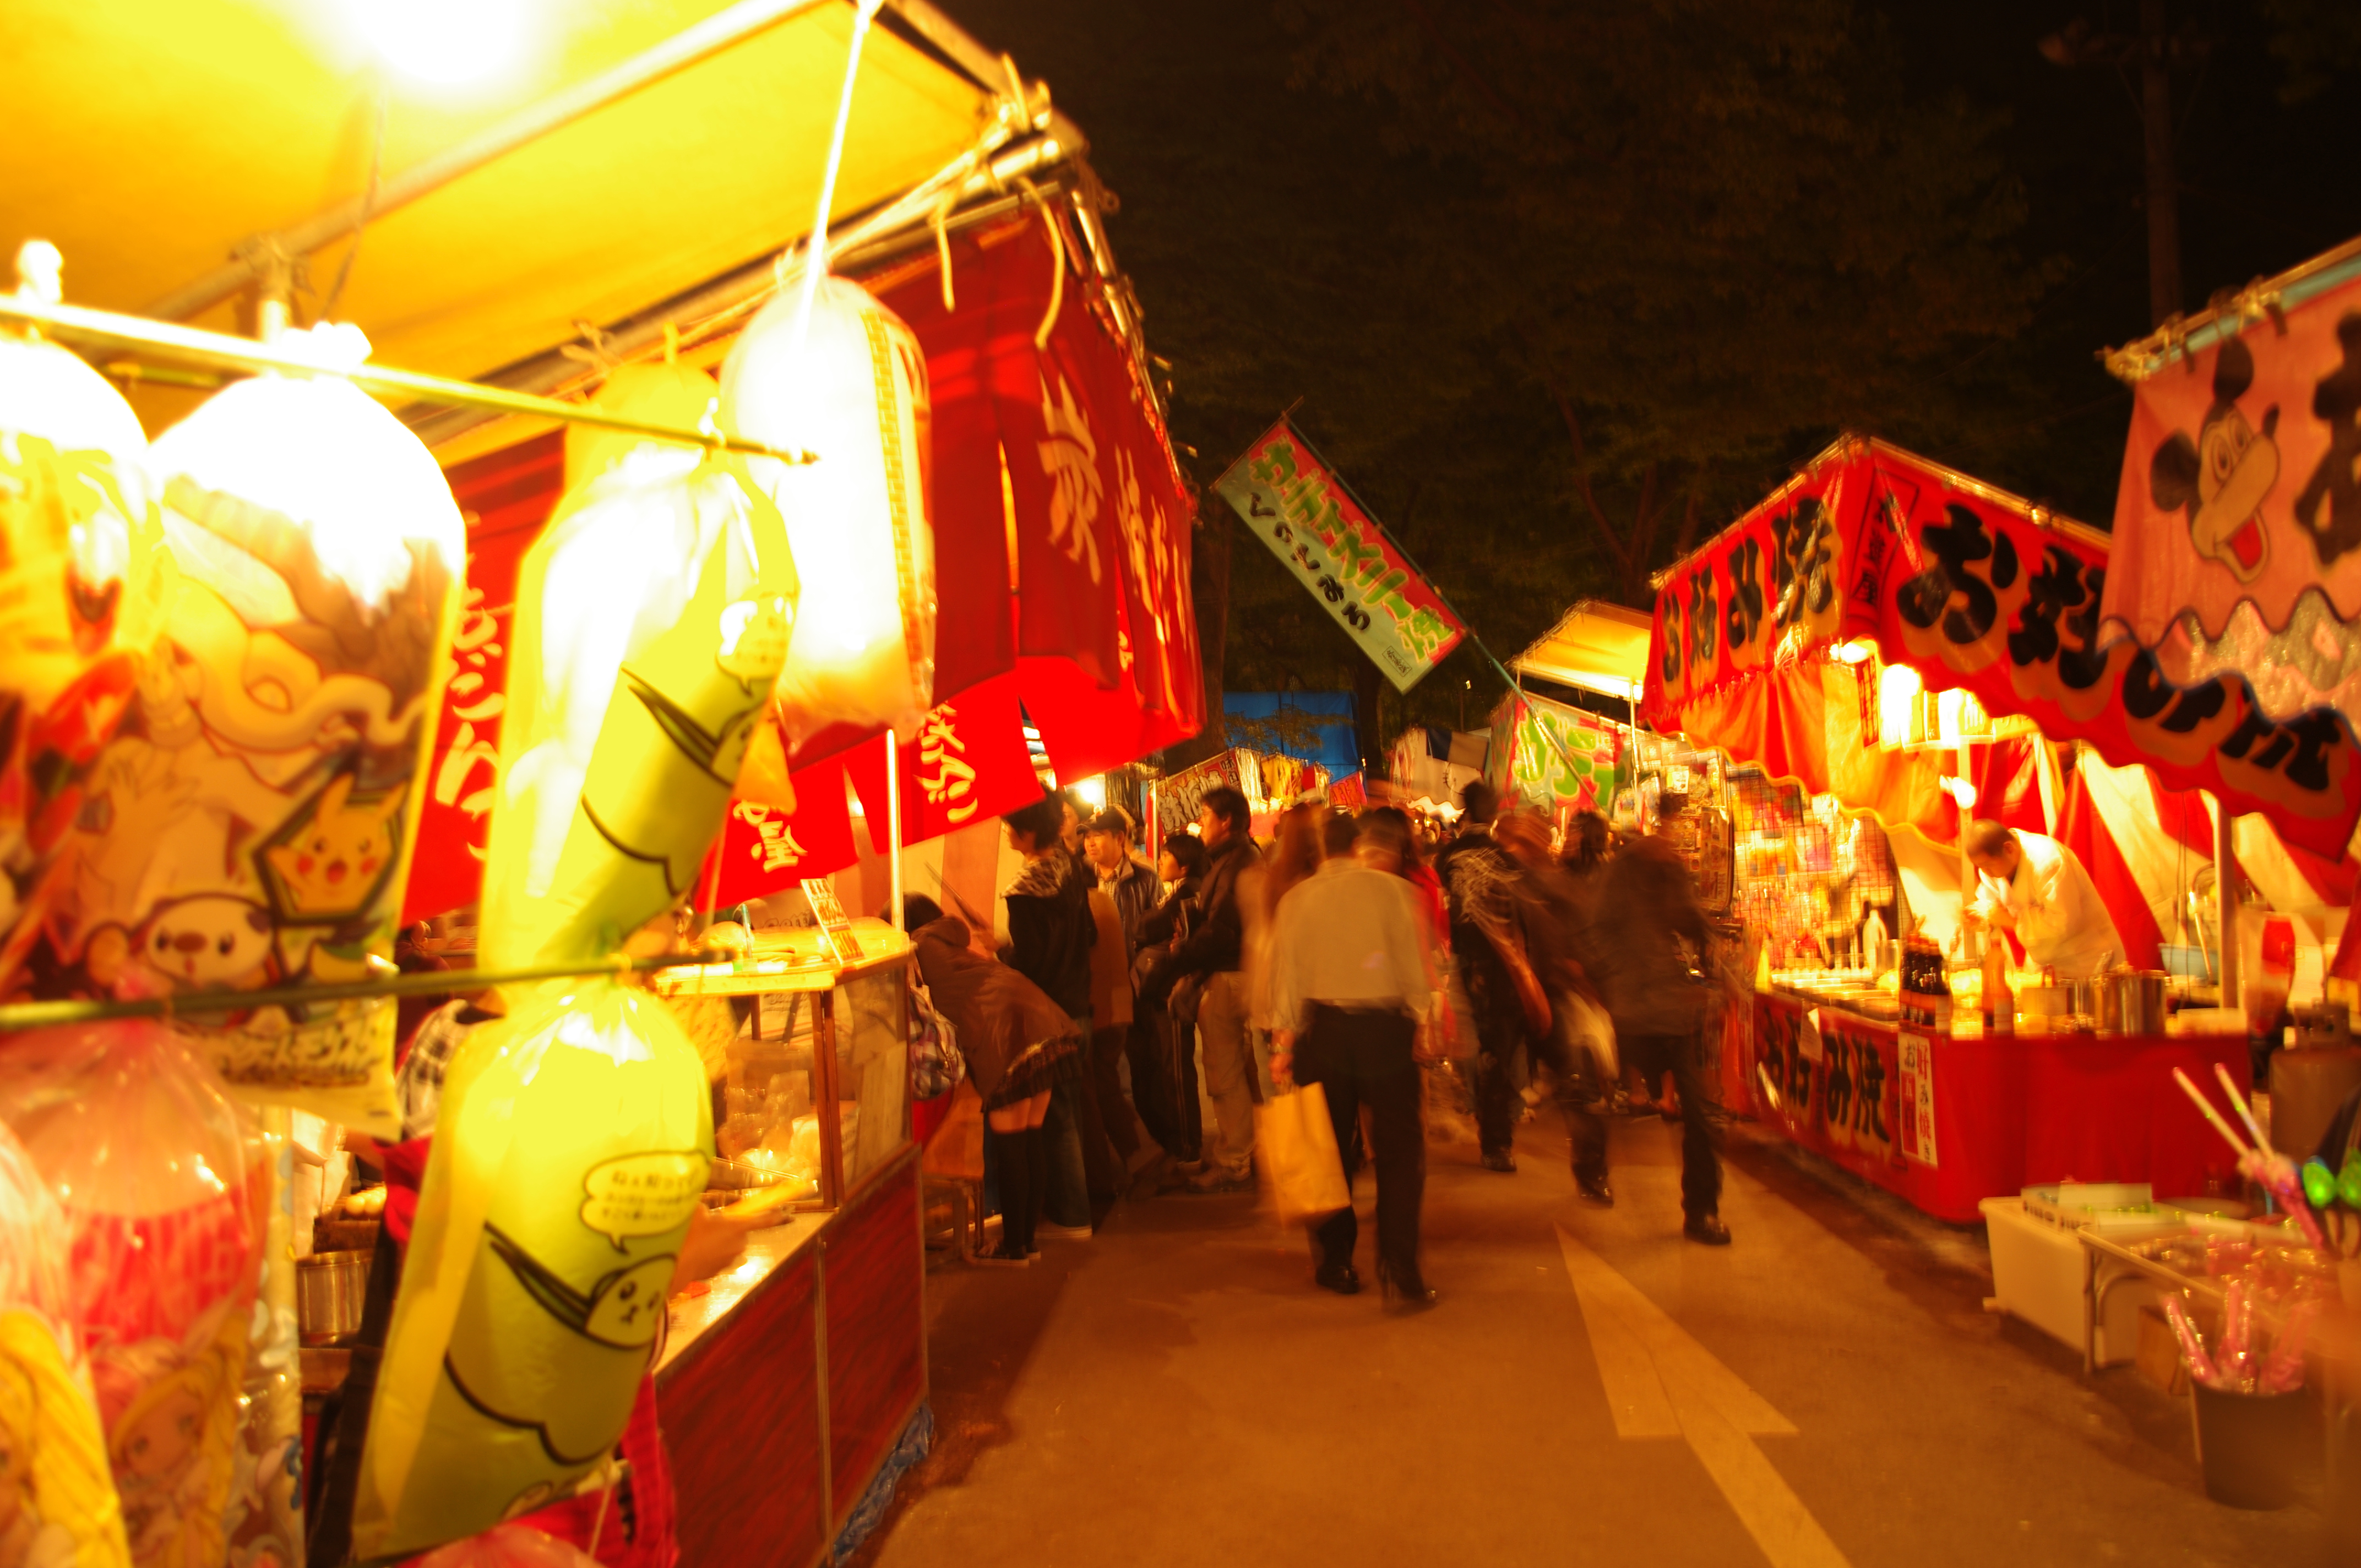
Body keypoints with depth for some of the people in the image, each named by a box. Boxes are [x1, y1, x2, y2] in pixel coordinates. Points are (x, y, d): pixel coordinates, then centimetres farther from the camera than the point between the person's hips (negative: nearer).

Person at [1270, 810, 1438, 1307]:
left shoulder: (1296, 899, 3)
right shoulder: (1390, 889, -2)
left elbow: (1286, 973, 4)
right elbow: (1413, 960, -2)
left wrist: (1282, 1041, 10)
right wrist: (1419, 1018, 9)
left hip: (1321, 1025, 2)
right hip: (1384, 1024, -2)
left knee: (1332, 1148, 12)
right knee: (1398, 1147, 4)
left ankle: (1336, 1262, 17)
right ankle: (1399, 1268, -2)